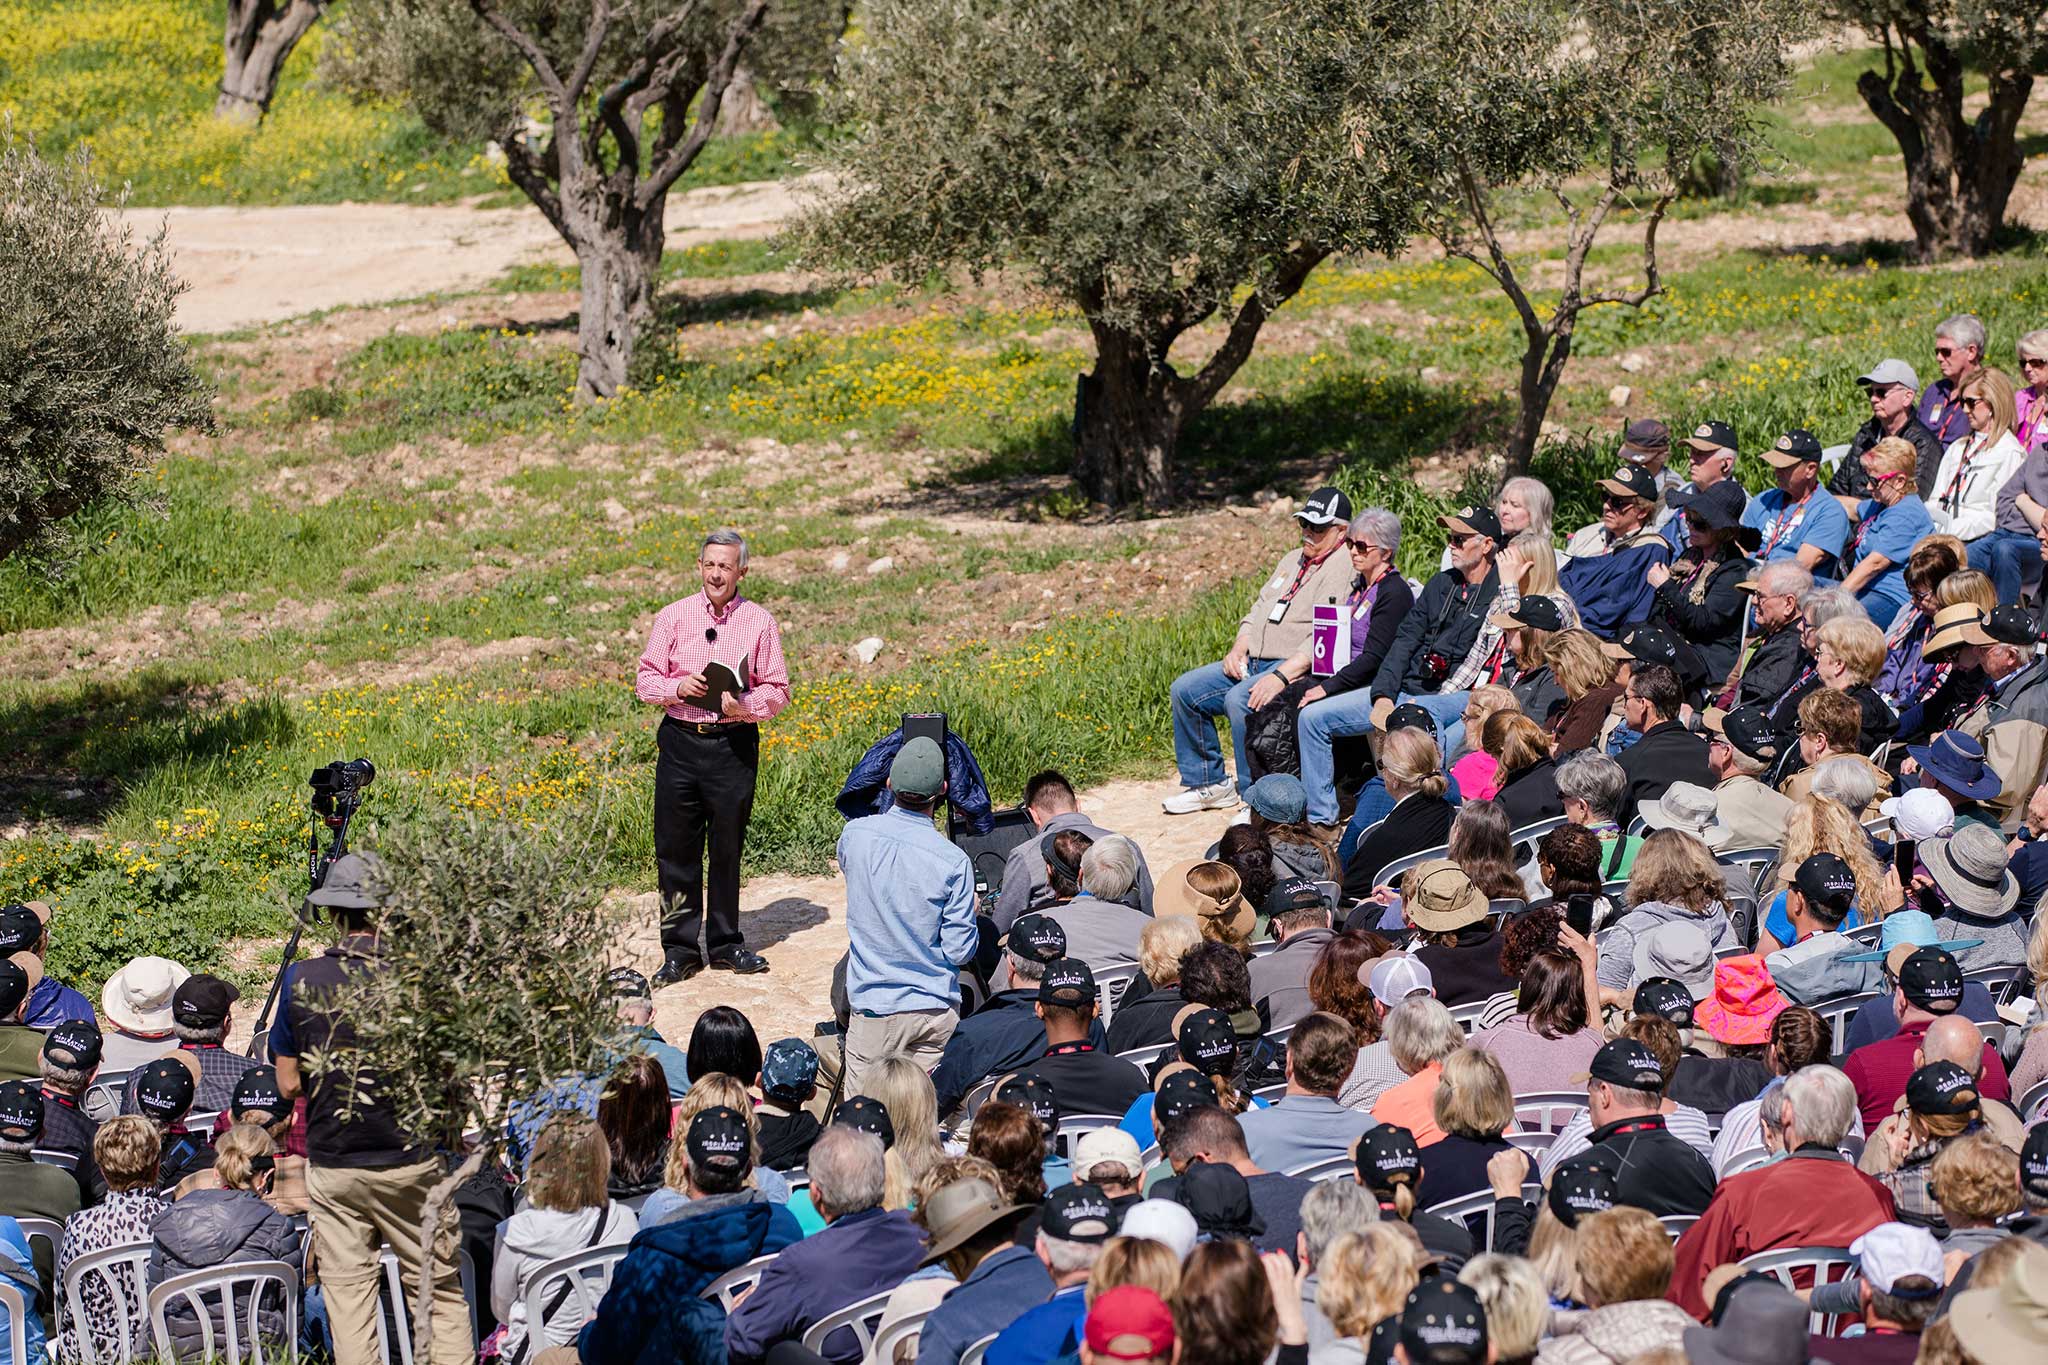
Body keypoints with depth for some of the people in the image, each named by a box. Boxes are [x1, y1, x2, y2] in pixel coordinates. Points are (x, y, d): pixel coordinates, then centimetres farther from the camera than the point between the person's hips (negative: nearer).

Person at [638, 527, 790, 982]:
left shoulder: (759, 623, 2)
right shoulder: (673, 617, 4)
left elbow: (777, 690, 3)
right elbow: (645, 681, 5)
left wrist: (745, 705, -16)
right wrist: (679, 687, -14)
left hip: (734, 744, -1)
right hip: (680, 742, 1)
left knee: (728, 847, 7)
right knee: (676, 847, 1)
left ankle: (725, 943, 20)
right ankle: (681, 949, 9)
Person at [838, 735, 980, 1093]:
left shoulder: (856, 835, -8)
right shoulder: (954, 861, -13)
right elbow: (960, 951, -8)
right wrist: (971, 914, 11)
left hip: (876, 1009, 0)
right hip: (937, 1008, 0)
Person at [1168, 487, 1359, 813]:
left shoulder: (1343, 568, -10)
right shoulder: (1292, 560, 22)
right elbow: (1258, 610, 24)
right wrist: (1239, 648, 4)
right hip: (1252, 663, 10)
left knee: (1239, 700, -34)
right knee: (1184, 691, 2)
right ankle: (1209, 783, 9)